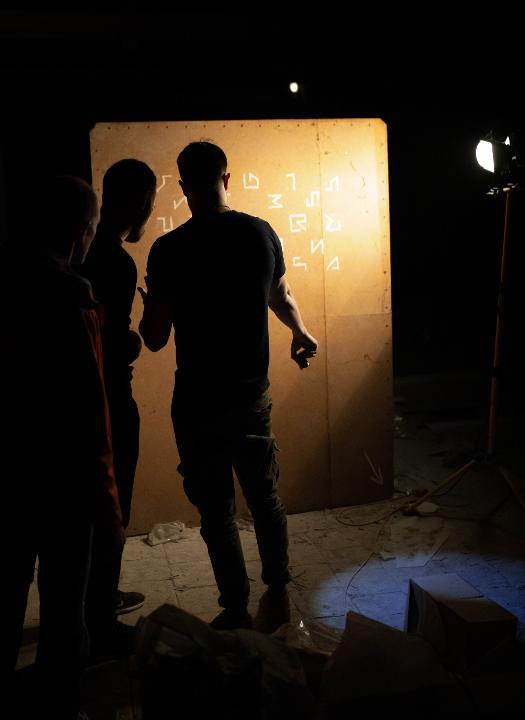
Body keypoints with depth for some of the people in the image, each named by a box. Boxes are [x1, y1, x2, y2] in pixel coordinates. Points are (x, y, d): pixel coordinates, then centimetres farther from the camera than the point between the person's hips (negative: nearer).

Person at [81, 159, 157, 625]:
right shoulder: (117, 263, -22)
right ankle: (99, 621, 18)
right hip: (108, 400, -9)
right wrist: (135, 340, -9)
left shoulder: (88, 251, 7)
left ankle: (100, 598, 38)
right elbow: (115, 343, -26)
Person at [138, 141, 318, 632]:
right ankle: (277, 595, 32)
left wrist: (149, 307, 11)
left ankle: (236, 612, 22)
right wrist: (301, 334, 32)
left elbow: (155, 338, -11)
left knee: (216, 510, 10)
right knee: (266, 498, 19)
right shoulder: (262, 233, -2)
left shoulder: (170, 249, -15)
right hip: (253, 394, 4)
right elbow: (282, 299, 14)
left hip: (199, 403, -4)